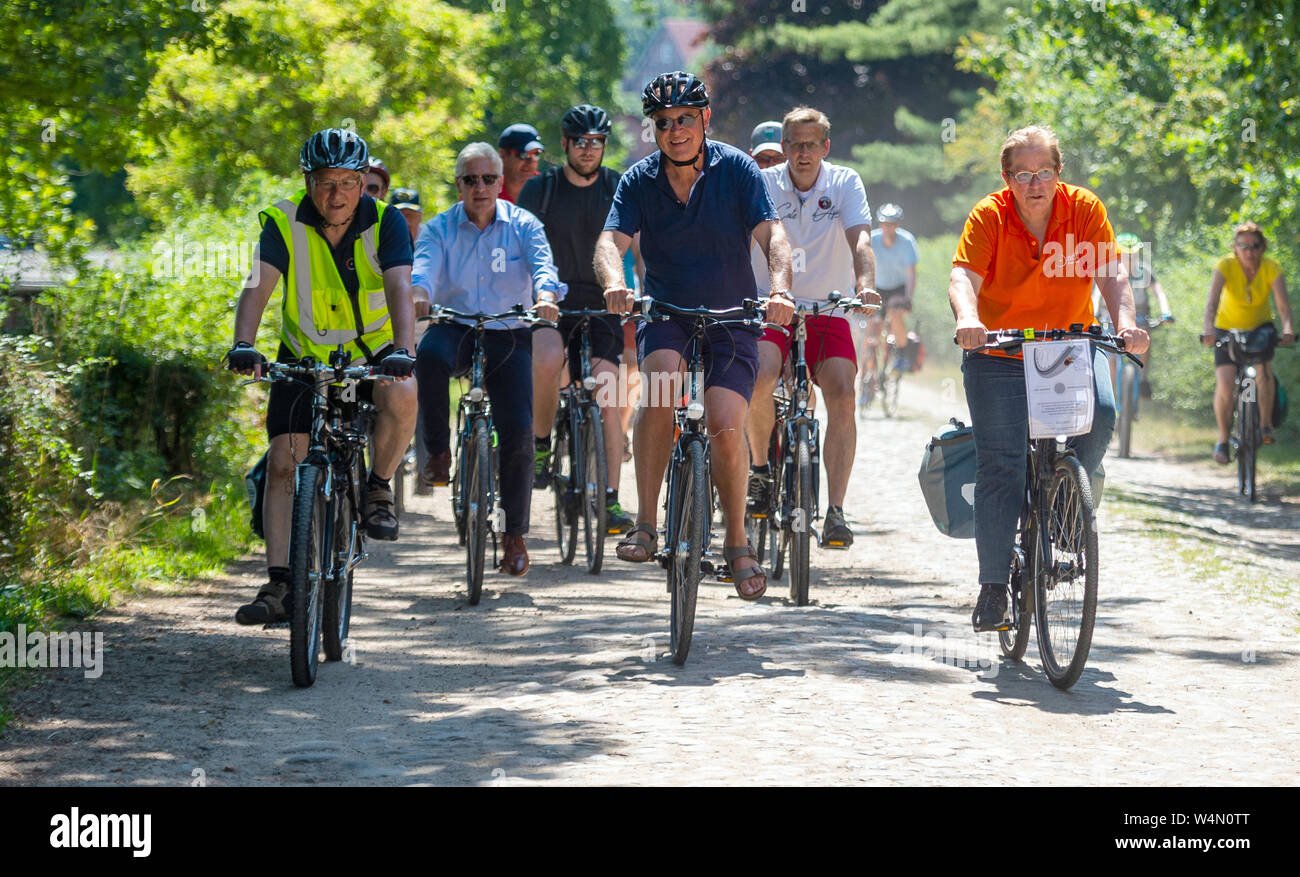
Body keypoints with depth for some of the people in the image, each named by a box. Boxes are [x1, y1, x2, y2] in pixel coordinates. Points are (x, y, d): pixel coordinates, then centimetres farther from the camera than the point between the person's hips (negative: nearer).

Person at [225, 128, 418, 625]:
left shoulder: (384, 222, -16)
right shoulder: (285, 222, -15)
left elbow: (400, 289, -29)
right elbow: (258, 288, -25)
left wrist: (403, 351, -47)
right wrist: (243, 345, -44)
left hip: (373, 353, -1)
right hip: (306, 355, 1)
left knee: (401, 397, -34)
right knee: (282, 462, -10)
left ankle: (379, 487, -6)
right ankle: (278, 585, -8)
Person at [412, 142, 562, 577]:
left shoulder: (523, 225, -2)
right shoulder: (439, 229, -2)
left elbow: (542, 264, -19)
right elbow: (423, 268, -19)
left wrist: (545, 295, -43)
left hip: (508, 334, 0)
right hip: (455, 327, 0)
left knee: (518, 430, -12)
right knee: (429, 354, -37)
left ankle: (515, 535, 4)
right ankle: (438, 452, -17)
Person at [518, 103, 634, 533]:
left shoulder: (618, 188, 4)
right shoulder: (540, 188, 2)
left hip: (599, 304, 1)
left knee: (606, 394, -13)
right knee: (548, 360, -32)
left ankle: (610, 498, -9)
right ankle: (540, 444, -8)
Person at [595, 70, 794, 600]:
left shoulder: (736, 169, -7)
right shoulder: (639, 180, -3)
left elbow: (772, 235, -17)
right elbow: (611, 241, -16)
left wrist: (780, 289, -37)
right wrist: (614, 284, -39)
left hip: (731, 318, -1)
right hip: (666, 314, 1)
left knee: (726, 428, -17)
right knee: (658, 382, -31)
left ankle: (737, 541, 6)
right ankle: (644, 525, -26)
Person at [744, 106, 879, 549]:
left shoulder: (845, 183, -2)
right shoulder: (763, 184, -4)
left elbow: (860, 238, -15)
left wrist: (865, 282, -34)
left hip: (827, 309, 1)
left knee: (842, 394, -20)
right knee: (761, 377, -29)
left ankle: (836, 510, -17)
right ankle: (759, 466, -3)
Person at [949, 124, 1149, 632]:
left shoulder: (1084, 210, -10)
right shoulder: (989, 216, -13)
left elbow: (1110, 274, -18)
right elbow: (964, 274, -25)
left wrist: (1125, 321, -38)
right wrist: (968, 318, -47)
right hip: (999, 352, -1)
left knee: (1099, 413, -27)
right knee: (999, 465, -9)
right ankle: (993, 586, 0)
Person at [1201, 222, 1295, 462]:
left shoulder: (1272, 269, -20)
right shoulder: (1225, 266, -23)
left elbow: (1283, 303, -32)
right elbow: (1212, 300, -35)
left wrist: (1287, 328, -52)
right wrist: (1208, 329, -54)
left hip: (1260, 327, 1)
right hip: (1227, 328, -1)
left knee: (1263, 369, -26)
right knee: (1224, 385, -15)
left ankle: (1266, 425, -10)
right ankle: (1223, 439, 3)